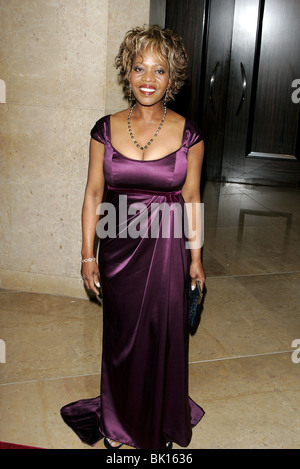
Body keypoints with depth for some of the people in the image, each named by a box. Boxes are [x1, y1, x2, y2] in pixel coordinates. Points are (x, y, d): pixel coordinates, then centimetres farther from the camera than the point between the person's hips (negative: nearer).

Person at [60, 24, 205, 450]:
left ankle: (162, 423, 39)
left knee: (163, 337, 11)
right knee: (122, 336, 16)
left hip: (167, 249, -1)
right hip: (118, 250, 1)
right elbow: (93, 194, 1)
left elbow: (191, 199, 1)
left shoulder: (188, 134, -5)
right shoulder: (106, 130, -3)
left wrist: (196, 258, 4)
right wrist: (88, 254, 1)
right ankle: (119, 420, 42)